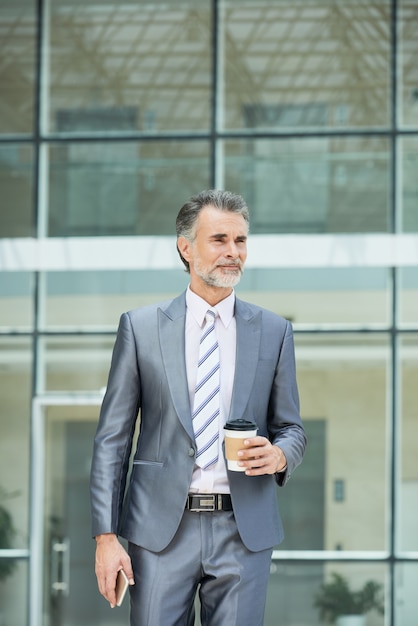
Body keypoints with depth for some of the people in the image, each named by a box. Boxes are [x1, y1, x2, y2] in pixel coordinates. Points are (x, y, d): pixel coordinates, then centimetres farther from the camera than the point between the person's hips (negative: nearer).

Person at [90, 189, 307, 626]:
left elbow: (291, 428, 15)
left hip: (244, 532, 1)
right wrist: (105, 536, -5)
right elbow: (112, 438, 2)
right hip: (161, 529, -1)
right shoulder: (140, 327, 3)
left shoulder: (274, 331, 8)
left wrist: (279, 455, -10)